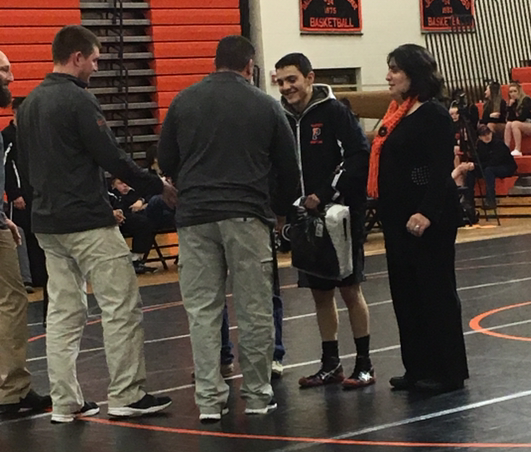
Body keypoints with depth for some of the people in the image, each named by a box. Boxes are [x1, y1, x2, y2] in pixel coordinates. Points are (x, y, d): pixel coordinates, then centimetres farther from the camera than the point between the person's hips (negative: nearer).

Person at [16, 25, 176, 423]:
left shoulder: (29, 104, 12)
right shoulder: (78, 100, -13)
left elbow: (25, 165, 18)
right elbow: (112, 157, -16)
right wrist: (159, 187, -7)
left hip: (47, 223, 9)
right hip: (89, 223, -8)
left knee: (63, 312, 10)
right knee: (122, 305, 0)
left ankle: (65, 402, 12)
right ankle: (126, 395, 3)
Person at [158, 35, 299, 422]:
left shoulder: (184, 101, 9)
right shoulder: (265, 106, 5)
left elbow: (166, 161, 12)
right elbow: (288, 168, 11)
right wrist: (281, 211, 28)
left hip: (194, 216, 2)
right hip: (247, 215, -2)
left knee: (202, 310, 5)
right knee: (255, 309, 5)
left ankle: (209, 399, 3)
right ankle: (257, 396, 11)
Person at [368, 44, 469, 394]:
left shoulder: (434, 115, -12)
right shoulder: (397, 115, 14)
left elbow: (442, 170, -18)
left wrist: (427, 213, -27)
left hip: (430, 220, -9)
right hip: (398, 219, 9)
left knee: (436, 292, -1)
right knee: (406, 293, 11)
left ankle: (447, 371, 7)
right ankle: (417, 368, 20)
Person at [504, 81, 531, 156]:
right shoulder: (513, 102, 9)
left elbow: (522, 118, -18)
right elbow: (509, 119, 1)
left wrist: (514, 119, 1)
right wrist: (510, 106, -9)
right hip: (523, 126, 7)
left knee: (514, 124, -29)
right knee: (508, 124, -17)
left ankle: (518, 150, -31)